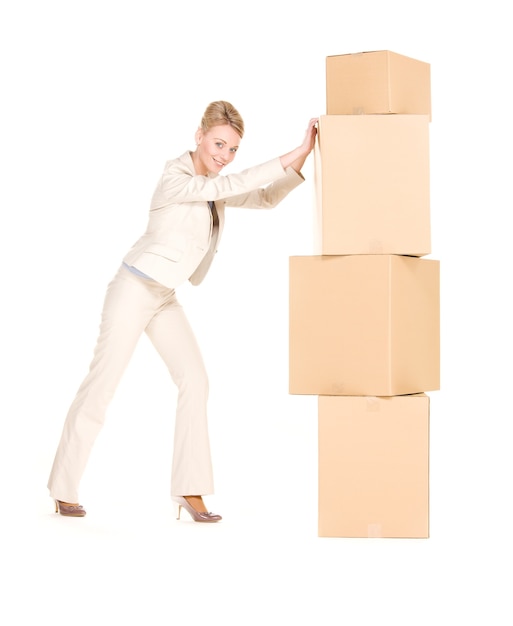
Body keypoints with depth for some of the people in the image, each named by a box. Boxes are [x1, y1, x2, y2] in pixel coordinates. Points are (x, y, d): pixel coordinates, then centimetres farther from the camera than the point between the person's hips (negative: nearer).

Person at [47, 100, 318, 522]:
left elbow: (266, 198, 6)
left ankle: (189, 490, -3)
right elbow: (231, 186, -32)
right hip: (134, 289, -8)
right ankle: (64, 493, 12)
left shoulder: (211, 186, 7)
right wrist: (293, 155, -32)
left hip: (166, 298, 8)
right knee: (101, 385, -1)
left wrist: (303, 159, -8)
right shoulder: (176, 178, -20)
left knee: (194, 380, -7)